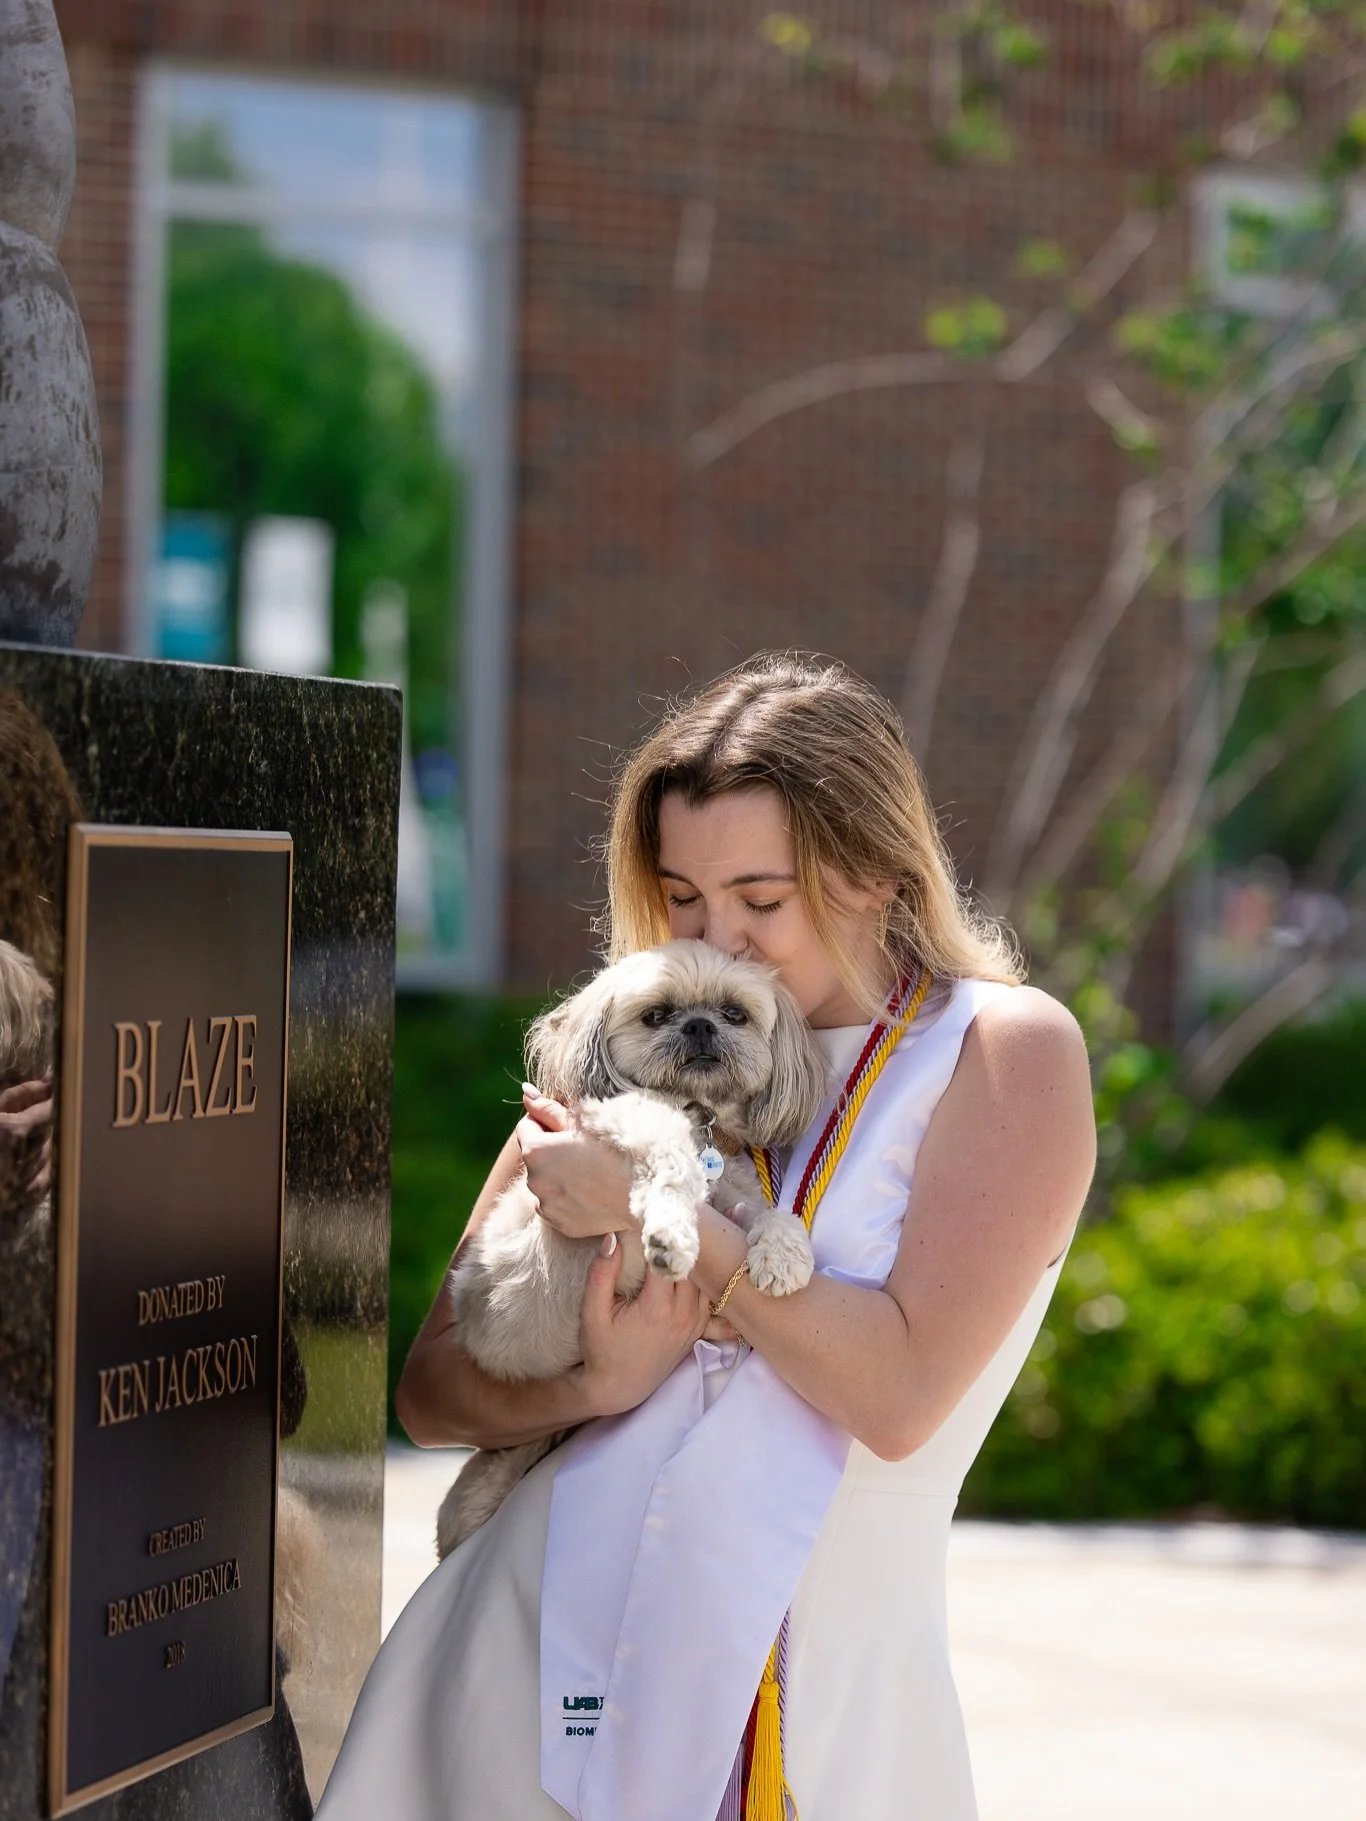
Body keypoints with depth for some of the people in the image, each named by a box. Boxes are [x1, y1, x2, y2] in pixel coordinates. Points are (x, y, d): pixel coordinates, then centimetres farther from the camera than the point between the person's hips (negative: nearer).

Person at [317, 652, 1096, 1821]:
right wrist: (600, 1386, -11)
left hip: (820, 1696, -3)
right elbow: (431, 1391, 9)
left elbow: (898, 1394, -15)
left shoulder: (1005, 1051, -2)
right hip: (535, 1637, 3)